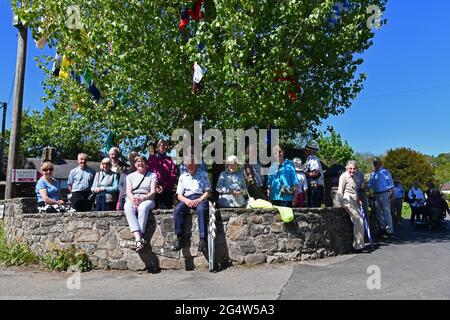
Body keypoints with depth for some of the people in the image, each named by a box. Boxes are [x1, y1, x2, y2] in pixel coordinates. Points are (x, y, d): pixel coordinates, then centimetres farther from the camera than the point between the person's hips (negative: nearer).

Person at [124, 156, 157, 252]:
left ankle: (137, 239, -43)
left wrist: (143, 198, -17)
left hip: (147, 199, -1)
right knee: (128, 209, -35)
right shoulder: (130, 176, 22)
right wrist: (133, 200, -16)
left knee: (143, 208, -38)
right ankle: (138, 238, -49)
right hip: (132, 199, 1)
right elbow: (128, 191, 7)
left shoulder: (152, 175, 16)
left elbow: (153, 192, 3)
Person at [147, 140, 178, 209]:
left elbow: (173, 176, 5)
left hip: (166, 191, 0)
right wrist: (155, 187, -8)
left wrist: (164, 187, -9)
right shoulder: (152, 158, 14)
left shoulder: (169, 160, 14)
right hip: (154, 190, 0)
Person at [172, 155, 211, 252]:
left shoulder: (203, 174, 18)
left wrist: (199, 200, -11)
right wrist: (186, 200, -8)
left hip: (200, 198, -2)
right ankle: (179, 238, -28)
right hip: (186, 199, 2)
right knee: (177, 209, -31)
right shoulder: (182, 176, 23)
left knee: (202, 209, -37)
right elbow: (179, 195, 15)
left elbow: (208, 191, 9)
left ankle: (203, 239, -38)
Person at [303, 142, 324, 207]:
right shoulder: (310, 159, 18)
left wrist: (305, 173, -10)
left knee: (314, 207, -9)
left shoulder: (313, 159, -12)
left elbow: (315, 173, -22)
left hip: (315, 187, -10)